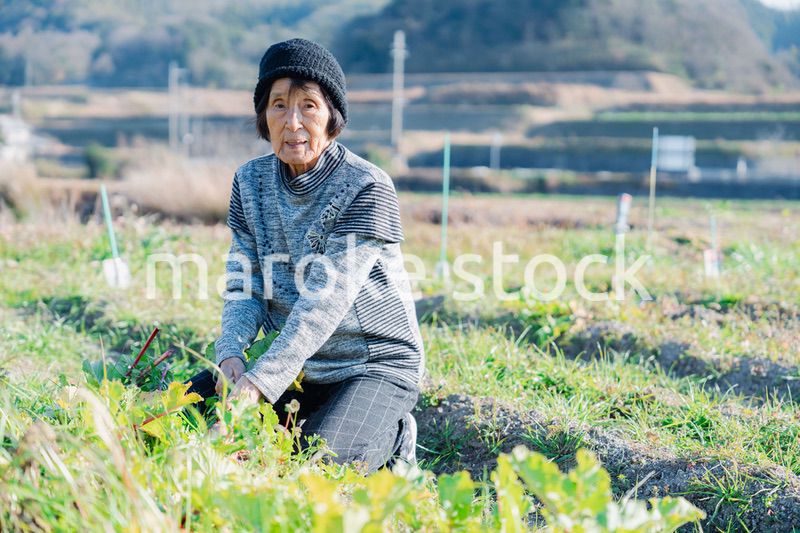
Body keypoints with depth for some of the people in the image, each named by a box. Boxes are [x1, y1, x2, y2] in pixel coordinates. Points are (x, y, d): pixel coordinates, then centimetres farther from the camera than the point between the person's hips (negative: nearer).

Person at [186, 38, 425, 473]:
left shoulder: (366, 188, -19)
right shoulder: (251, 180, 1)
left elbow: (325, 302, -27)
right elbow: (244, 284, -2)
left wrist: (259, 383, -35)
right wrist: (231, 354, -24)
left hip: (376, 364, -6)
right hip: (296, 364, 6)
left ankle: (392, 436, 6)